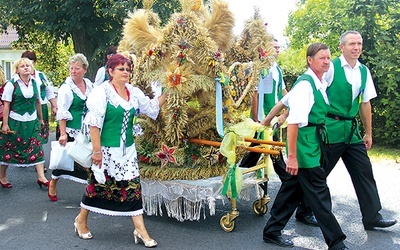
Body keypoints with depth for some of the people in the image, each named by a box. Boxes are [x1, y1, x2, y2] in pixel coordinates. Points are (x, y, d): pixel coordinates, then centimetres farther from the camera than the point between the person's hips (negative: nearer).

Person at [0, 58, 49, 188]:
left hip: (32, 121, 4)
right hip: (15, 122, -4)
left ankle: (41, 177, 2)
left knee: (37, 148, -2)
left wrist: (40, 119, 16)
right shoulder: (11, 84, -9)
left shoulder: (34, 83, 4)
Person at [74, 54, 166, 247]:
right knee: (98, 185, 9)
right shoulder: (102, 92, -11)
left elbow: (152, 107, 15)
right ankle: (81, 220, 32)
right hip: (107, 150, -5)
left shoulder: (134, 93, 7)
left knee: (133, 188, 3)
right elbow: (94, 123, -14)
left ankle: (140, 230, 8)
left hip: (128, 150, 5)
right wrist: (97, 150, -17)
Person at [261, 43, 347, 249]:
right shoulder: (305, 84, -16)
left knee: (293, 188, 14)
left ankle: (272, 231, 26)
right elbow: (294, 122, -21)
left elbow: (285, 101, 24)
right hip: (305, 144, -9)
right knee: (319, 195, -2)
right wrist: (292, 156, -22)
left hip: (315, 143, 9)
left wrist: (267, 120, 35)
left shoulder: (320, 83, 11)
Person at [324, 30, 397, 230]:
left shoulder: (364, 71, 9)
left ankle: (372, 217, 16)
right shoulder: (331, 68, -10)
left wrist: (368, 133, 15)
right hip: (330, 128, -6)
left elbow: (365, 103, 14)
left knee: (364, 172, 6)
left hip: (351, 129, 6)